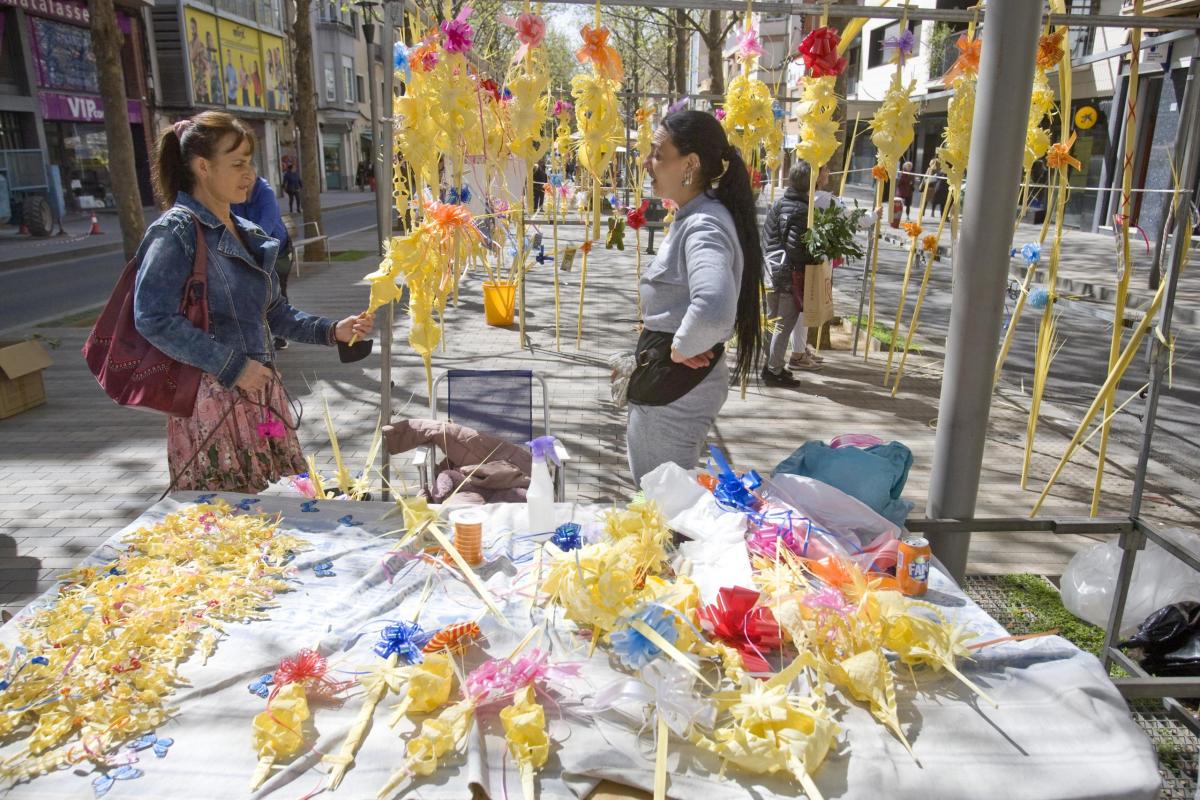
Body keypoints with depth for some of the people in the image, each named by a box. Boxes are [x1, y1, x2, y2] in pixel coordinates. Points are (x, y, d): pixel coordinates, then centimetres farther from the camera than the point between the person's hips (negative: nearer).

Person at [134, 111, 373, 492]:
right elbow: (153, 318, -18)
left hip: (259, 391, 7)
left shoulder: (248, 234, 14)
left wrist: (331, 330, 6)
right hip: (212, 397, -7)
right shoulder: (177, 231, -9)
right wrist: (232, 366, -18)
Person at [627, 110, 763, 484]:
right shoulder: (692, 217, 9)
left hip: (678, 384, -10)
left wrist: (682, 347, -26)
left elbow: (714, 311, -44)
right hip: (666, 378, 10)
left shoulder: (704, 226, -24)